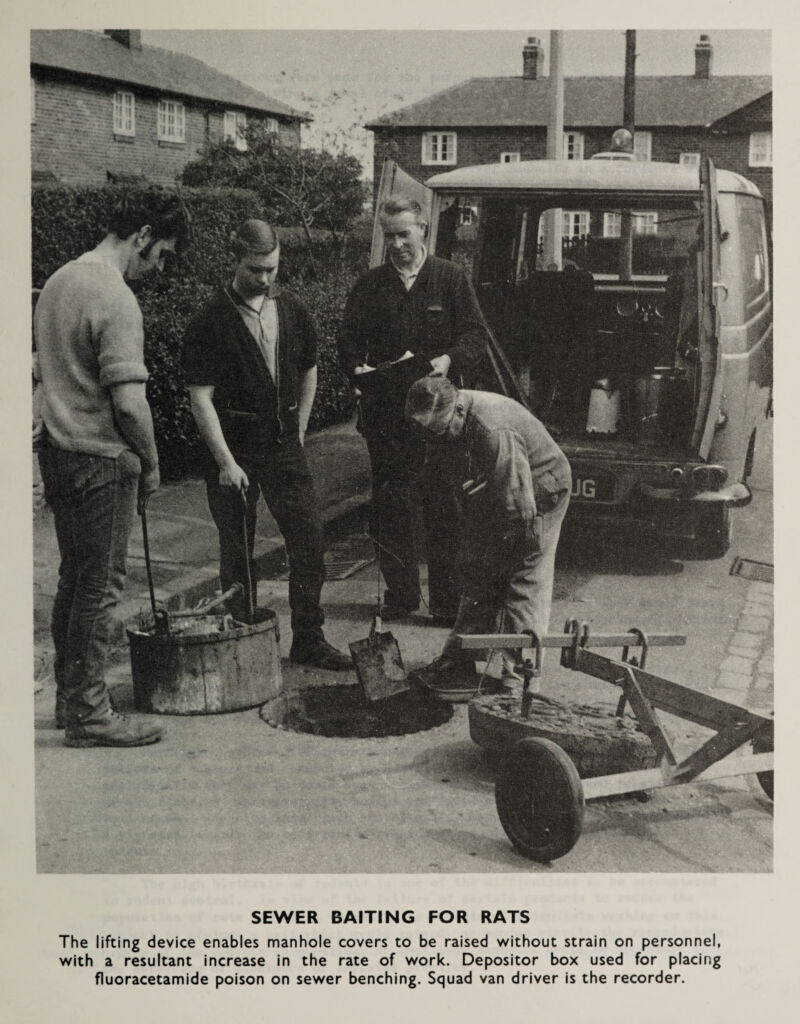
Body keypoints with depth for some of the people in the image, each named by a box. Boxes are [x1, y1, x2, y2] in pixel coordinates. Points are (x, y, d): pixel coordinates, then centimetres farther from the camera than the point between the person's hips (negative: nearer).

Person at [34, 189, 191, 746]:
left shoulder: (59, 281, 11)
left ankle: (69, 697, 28)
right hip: (102, 459, -9)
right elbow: (129, 402, -23)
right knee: (100, 588, 0)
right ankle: (89, 714, 9)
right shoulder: (116, 300, -18)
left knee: (75, 580, 17)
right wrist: (151, 463, -8)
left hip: (57, 451, 9)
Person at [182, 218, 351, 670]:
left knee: (310, 540, 2)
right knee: (237, 553, 5)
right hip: (233, 446, -4)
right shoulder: (210, 322, -9)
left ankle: (309, 639, 14)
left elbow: (309, 372, 20)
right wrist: (226, 461, -16)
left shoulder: (292, 311, 6)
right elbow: (201, 398, -11)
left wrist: (298, 432, 15)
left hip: (284, 445, 4)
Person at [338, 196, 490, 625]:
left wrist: (449, 360, -19)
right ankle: (400, 593, 17)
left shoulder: (452, 279, 5)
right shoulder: (369, 285, 10)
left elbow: (476, 334, 0)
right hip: (385, 410, 2)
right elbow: (349, 341, 9)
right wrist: (358, 369, -13)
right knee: (389, 505, 5)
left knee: (443, 505, 0)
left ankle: (447, 598, 10)